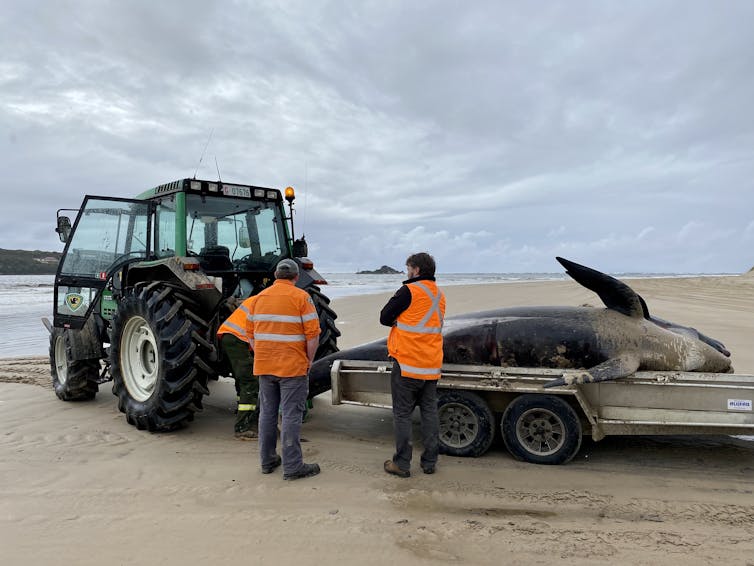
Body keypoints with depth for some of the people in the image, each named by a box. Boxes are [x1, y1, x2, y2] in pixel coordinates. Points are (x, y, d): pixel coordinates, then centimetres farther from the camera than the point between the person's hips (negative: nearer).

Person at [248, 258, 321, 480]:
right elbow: (313, 334, -11)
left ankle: (267, 461, 25)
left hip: (264, 366, 5)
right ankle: (292, 467, 5)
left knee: (267, 413, 14)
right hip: (293, 366, -5)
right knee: (291, 416, 0)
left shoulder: (260, 297, 8)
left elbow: (250, 333, 11)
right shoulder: (301, 297, -7)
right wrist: (308, 361, 0)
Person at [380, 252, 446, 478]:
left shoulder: (409, 291, -13)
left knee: (402, 413, 3)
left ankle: (401, 463, 9)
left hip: (407, 363, -6)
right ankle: (430, 462, 19)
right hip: (431, 366, 7)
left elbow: (385, 318, -7)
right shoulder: (439, 295, 11)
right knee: (430, 412, 12)